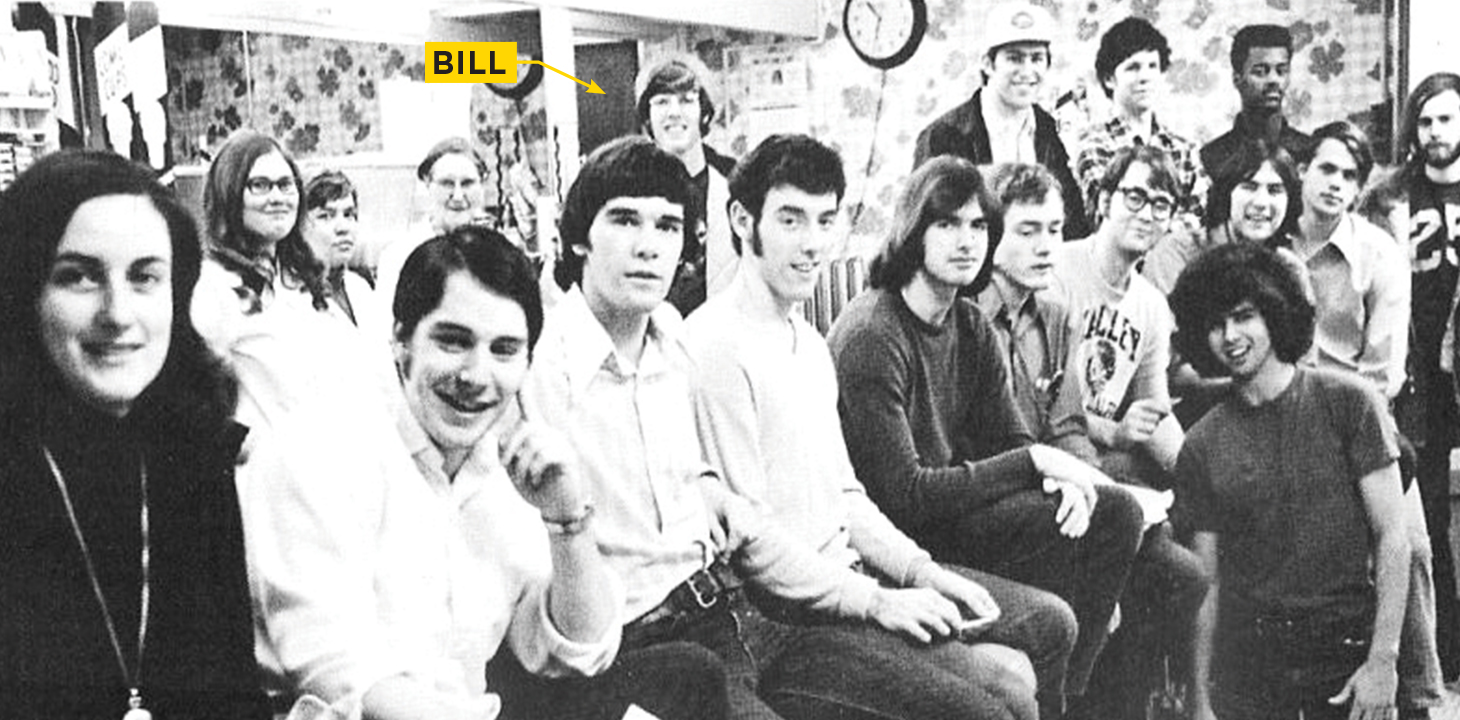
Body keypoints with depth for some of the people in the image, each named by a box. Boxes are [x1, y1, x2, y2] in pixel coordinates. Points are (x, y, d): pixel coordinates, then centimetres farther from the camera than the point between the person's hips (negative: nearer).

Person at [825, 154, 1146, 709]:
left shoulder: (970, 325, 8)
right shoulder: (871, 336, -20)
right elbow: (902, 496, -24)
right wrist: (1038, 462, -22)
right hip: (893, 532, -8)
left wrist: (1062, 478, -15)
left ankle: (1062, 691, 5)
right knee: (1049, 526, -25)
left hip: (951, 494, 9)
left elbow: (1009, 442, 9)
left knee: (1114, 512, -4)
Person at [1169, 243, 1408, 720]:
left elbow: (1391, 537, -5)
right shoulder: (1201, 447, 2)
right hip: (1246, 660, 2)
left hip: (1349, 648, -1)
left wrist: (1383, 659, -11)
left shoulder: (1348, 402, -3)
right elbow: (1208, 583, 5)